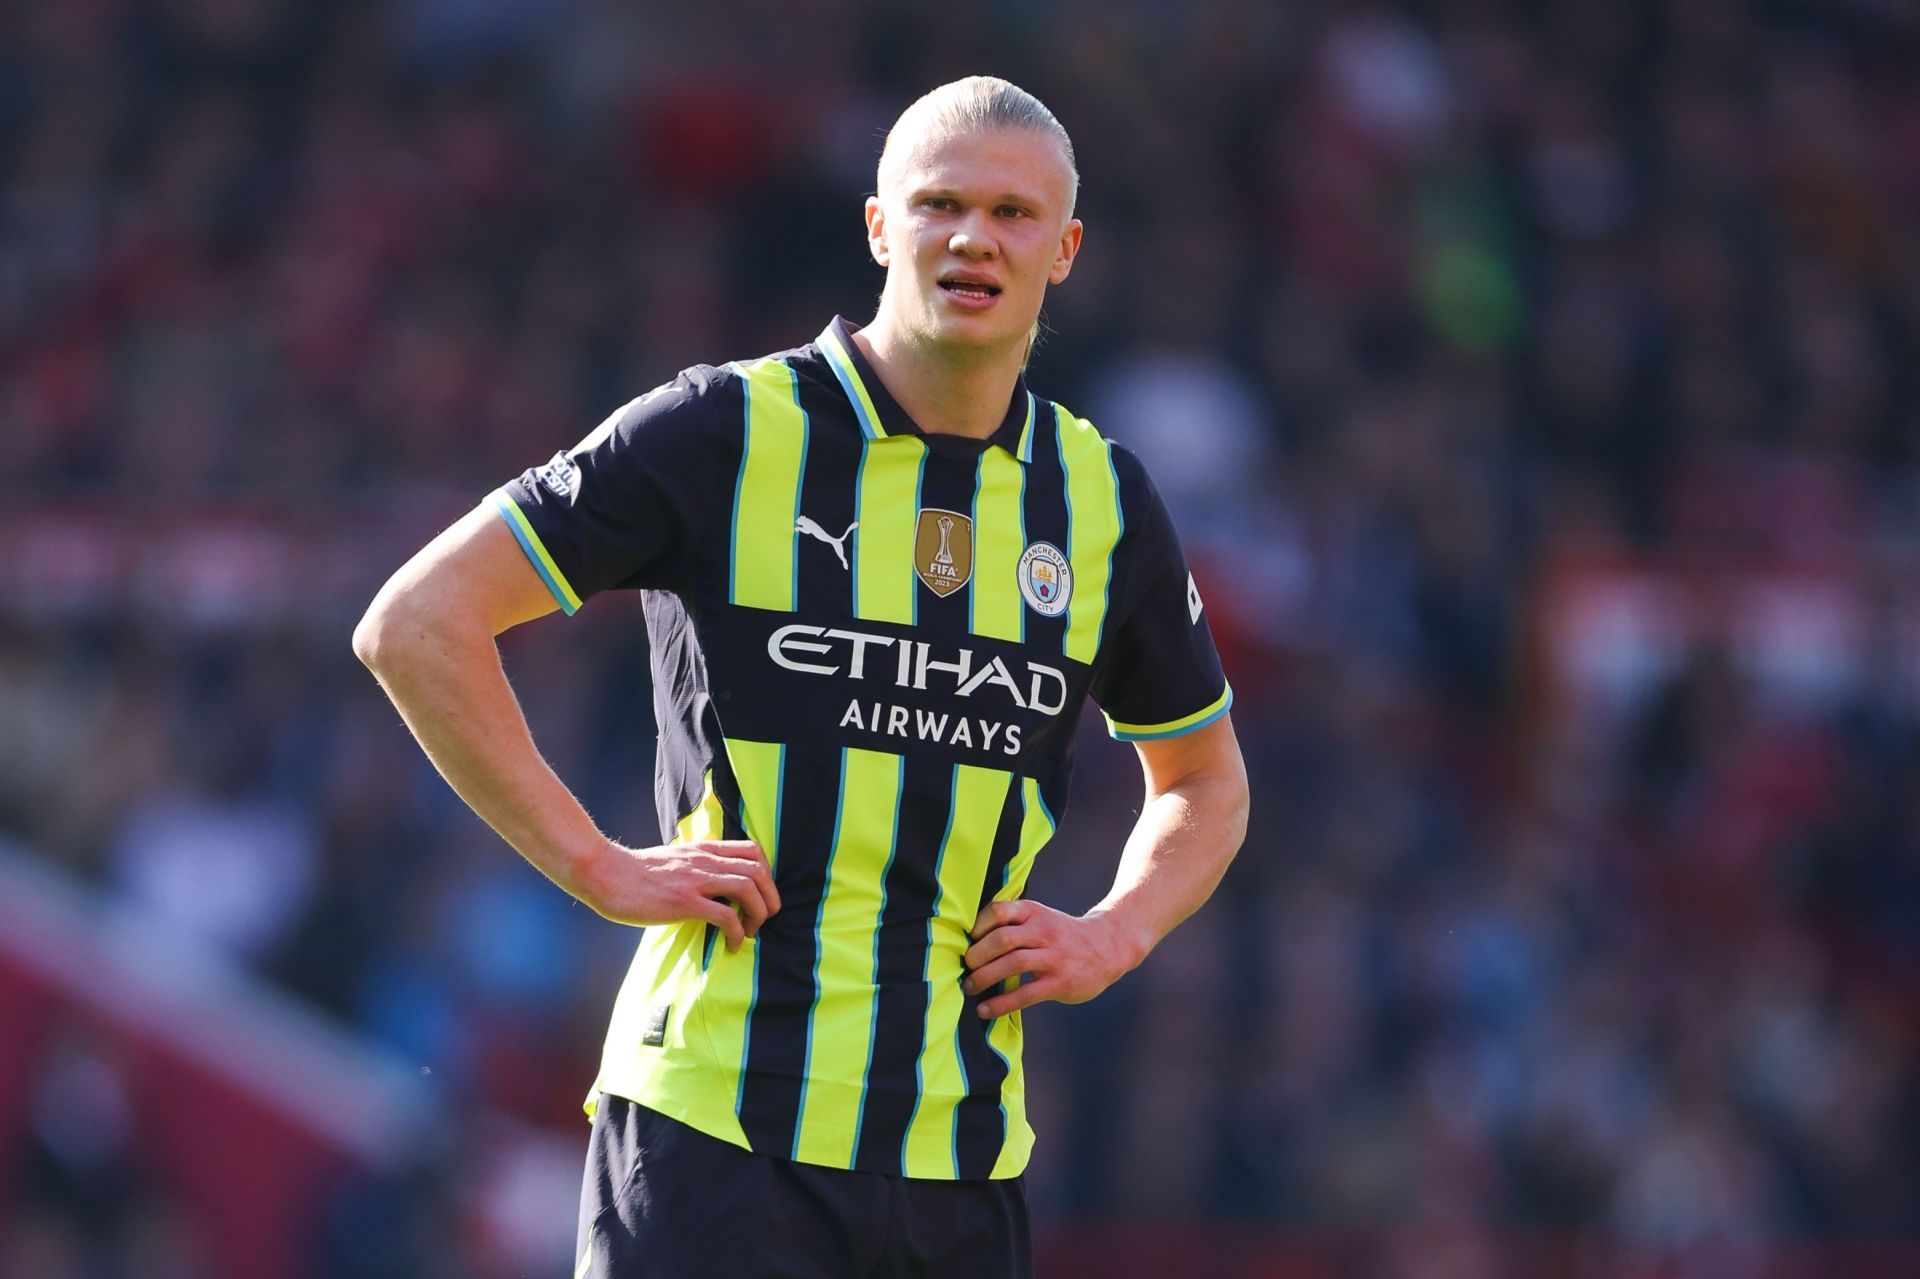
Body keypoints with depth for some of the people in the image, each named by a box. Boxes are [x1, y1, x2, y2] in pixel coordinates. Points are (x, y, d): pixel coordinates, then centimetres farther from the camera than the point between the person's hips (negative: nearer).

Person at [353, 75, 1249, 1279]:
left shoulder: (1105, 502, 11)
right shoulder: (728, 434, -2)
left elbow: (1205, 783, 27)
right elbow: (416, 623, -4)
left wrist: (1110, 938, 8)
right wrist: (600, 867, -8)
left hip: (962, 1155, 4)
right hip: (714, 1130, -4)